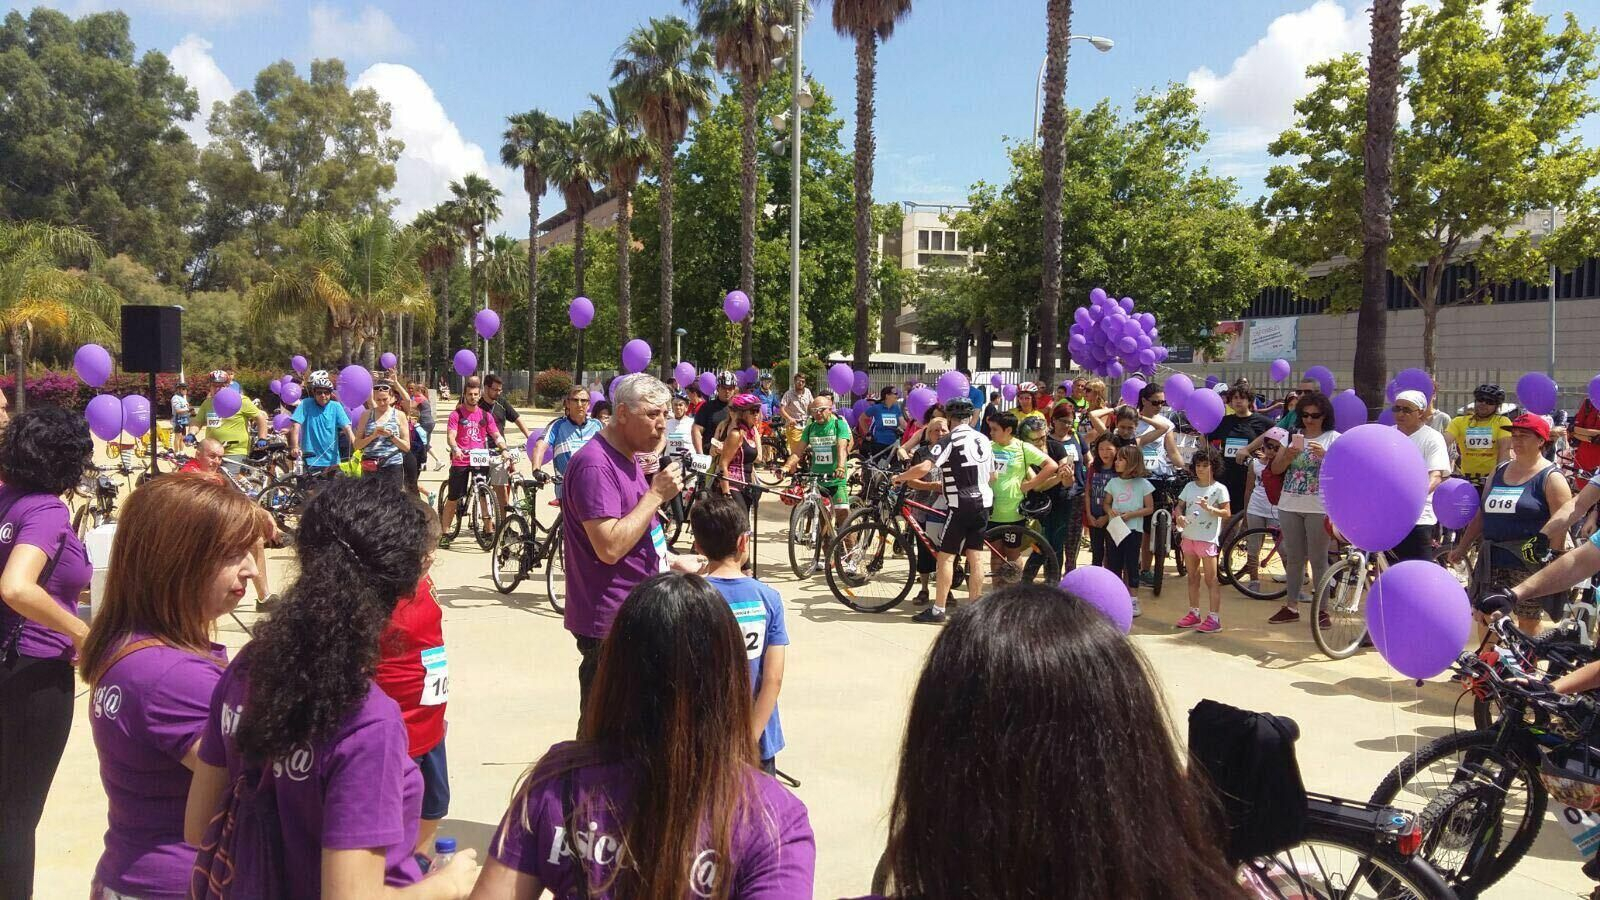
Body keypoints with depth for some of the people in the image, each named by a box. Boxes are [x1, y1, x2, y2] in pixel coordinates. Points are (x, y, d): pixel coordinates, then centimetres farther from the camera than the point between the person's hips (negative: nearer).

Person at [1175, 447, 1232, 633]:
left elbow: (1226, 513, -9)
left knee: (1211, 579, -4)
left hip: (1207, 538, -6)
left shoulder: (1219, 489, -6)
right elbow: (1179, 506, 9)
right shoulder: (1189, 486, 9)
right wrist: (1179, 516, -12)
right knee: (1193, 578, 14)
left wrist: (1209, 508, -25)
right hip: (1189, 536, 6)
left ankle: (1214, 618, -2)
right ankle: (1194, 614, 23)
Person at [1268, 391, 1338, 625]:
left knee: (1318, 560, 0)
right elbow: (1276, 469, 6)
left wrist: (1325, 455, -24)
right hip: (1290, 506, 4)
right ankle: (1291, 607, 16)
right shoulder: (1292, 436, 9)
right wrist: (1289, 455, -12)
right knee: (1293, 558, 10)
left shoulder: (1334, 438, 0)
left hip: (1319, 507, -4)